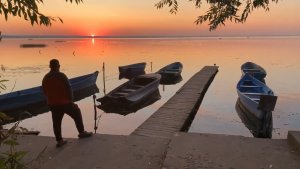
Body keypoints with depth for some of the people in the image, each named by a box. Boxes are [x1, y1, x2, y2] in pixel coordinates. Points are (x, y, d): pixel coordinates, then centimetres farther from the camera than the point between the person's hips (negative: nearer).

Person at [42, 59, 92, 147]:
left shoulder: (45, 78, 3)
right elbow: (68, 89, -17)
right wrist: (71, 100, -8)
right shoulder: (61, 76, -16)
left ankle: (59, 140, 18)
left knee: (56, 122, 13)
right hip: (64, 102, -5)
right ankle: (82, 132, 22)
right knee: (77, 114, 15)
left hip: (52, 104, 5)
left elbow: (45, 92, 11)